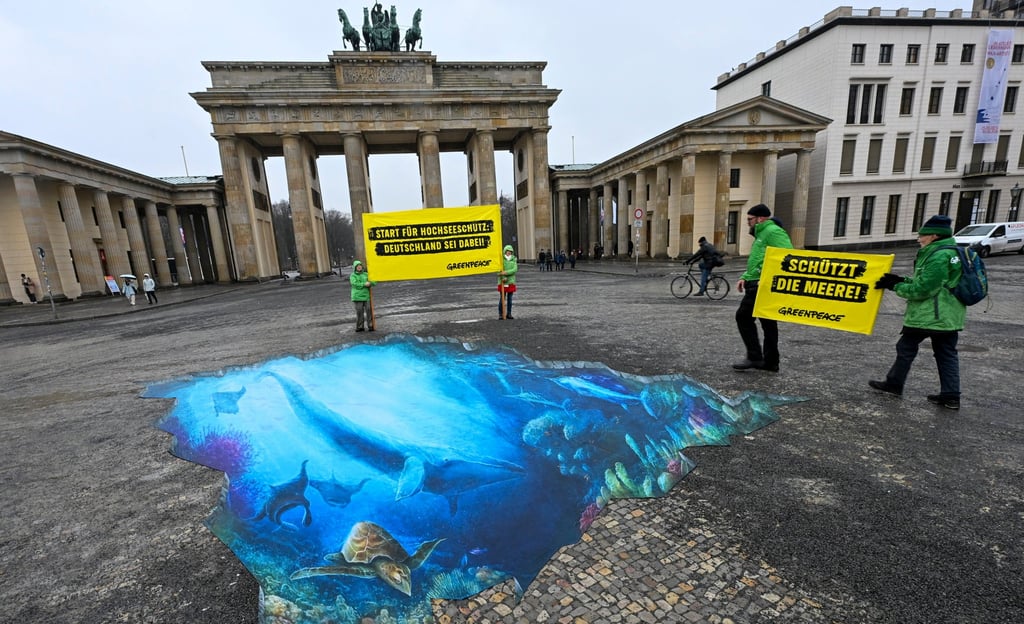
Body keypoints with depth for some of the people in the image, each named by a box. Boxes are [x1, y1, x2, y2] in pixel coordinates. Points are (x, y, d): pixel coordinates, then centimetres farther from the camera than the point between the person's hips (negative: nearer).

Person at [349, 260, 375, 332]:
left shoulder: (366, 274, 13)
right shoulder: (353, 276, 4)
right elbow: (355, 284, -12)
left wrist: (369, 283, -11)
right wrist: (364, 284, -18)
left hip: (366, 295, 2)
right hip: (357, 296, -2)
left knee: (369, 311, -4)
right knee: (359, 312, 0)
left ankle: (371, 326, 3)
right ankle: (360, 327, 10)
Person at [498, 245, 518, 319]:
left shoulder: (514, 260, 6)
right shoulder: (501, 259, -1)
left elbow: (515, 269, -7)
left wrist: (506, 272, -20)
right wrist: (503, 277, -20)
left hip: (511, 282, 3)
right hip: (502, 282, -3)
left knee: (509, 298, 8)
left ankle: (509, 314, 16)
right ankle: (500, 314, 4)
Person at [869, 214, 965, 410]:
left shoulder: (938, 257, -19)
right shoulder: (952, 253, 13)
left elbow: (922, 289, -22)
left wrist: (895, 286, -11)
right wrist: (902, 280, 7)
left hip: (928, 315, -9)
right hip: (949, 316, 9)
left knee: (906, 348, 6)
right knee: (947, 353, 11)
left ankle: (894, 384, 18)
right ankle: (951, 395, 14)